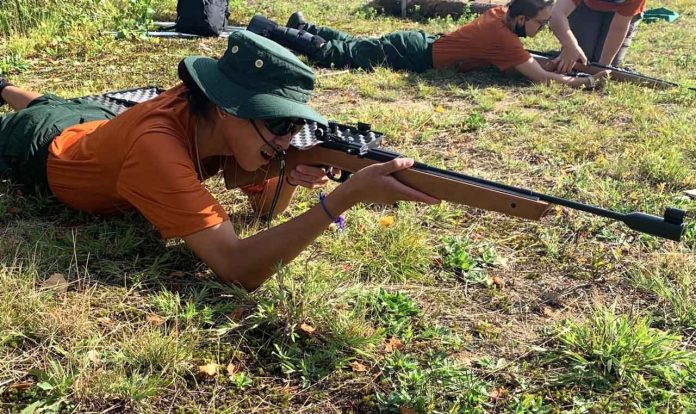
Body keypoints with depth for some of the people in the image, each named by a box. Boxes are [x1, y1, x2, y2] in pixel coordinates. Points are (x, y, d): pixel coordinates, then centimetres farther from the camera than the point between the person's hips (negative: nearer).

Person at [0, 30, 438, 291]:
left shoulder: (219, 119, -31)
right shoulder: (157, 148, -51)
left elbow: (264, 205, -17)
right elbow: (238, 267, -59)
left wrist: (292, 177, -41)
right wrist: (346, 196, -64)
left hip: (91, 124, 6)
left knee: (50, 106, 38)